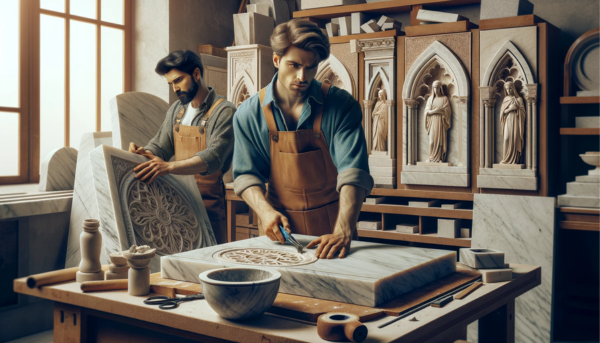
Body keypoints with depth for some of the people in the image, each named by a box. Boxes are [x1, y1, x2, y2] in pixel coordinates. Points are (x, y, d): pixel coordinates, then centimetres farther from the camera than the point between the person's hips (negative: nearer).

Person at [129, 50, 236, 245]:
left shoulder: (224, 111, -10)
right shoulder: (176, 110, 13)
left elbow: (213, 158, -23)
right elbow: (160, 146, 14)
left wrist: (169, 167, -36)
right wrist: (143, 153, -10)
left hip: (208, 201, -5)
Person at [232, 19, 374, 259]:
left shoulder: (342, 106, -8)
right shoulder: (249, 114, -1)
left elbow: (352, 174, -18)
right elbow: (246, 174, 3)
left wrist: (343, 233, -31)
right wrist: (265, 211, -17)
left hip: (331, 227, -1)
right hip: (280, 227, 2)